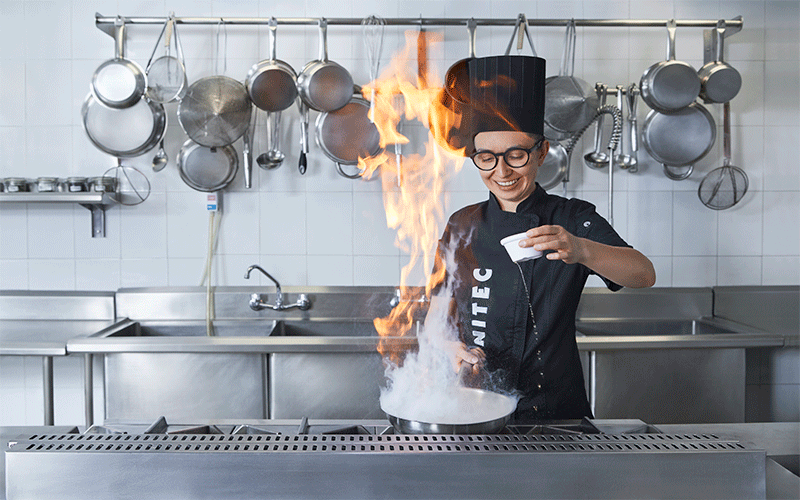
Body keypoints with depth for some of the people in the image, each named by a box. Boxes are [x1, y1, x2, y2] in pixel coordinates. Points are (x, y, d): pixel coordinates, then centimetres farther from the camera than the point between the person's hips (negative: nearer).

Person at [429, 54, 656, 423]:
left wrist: (582, 251, -32)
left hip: (558, 410, 0)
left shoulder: (575, 220, 2)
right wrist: (449, 347, -10)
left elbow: (644, 275, -14)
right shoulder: (463, 227, 6)